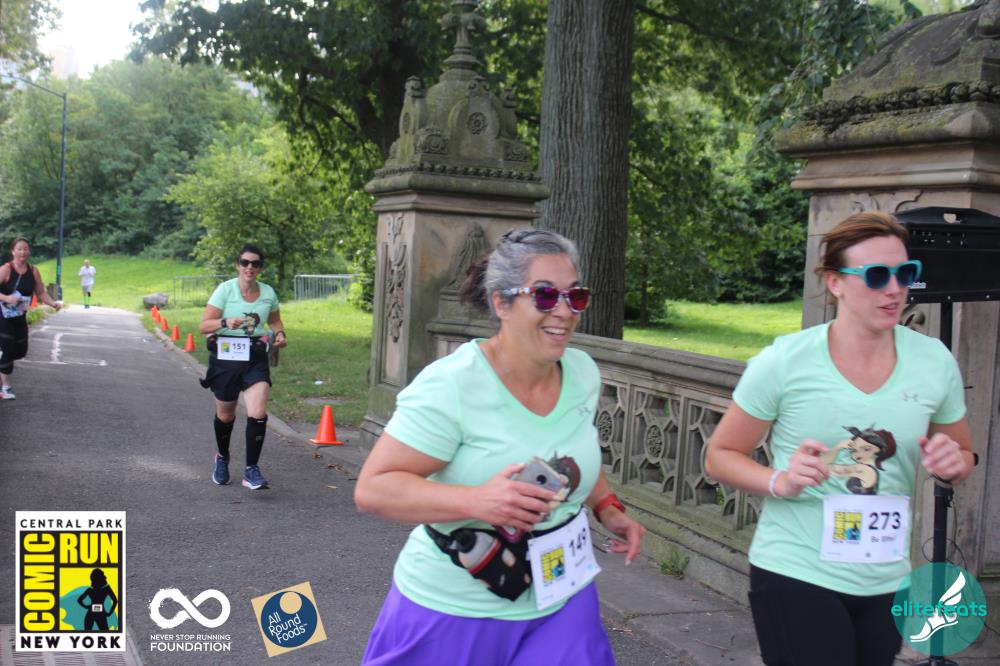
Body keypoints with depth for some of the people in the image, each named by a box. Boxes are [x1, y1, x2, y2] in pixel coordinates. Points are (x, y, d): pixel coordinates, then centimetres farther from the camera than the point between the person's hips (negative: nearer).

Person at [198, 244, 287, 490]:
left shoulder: (268, 293, 0)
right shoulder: (225, 289, -9)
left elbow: (275, 321, 20)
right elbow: (203, 325, -11)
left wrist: (280, 334, -2)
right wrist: (226, 322, -29)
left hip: (255, 358, 1)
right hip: (225, 356, -1)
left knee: (258, 414, -16)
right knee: (225, 414, 15)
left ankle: (252, 469, -5)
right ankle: (222, 458, 43)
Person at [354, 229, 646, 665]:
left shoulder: (583, 372, -2)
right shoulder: (451, 385, -22)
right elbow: (372, 488, -22)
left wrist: (607, 508, 3)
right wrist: (477, 500, -34)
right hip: (454, 613, -4)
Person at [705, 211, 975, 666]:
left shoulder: (934, 361, -3)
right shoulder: (784, 362, -13)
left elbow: (963, 455, 13)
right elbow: (720, 457, -4)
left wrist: (953, 465, -11)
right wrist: (779, 483, -23)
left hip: (887, 581, 4)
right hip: (797, 574, -4)